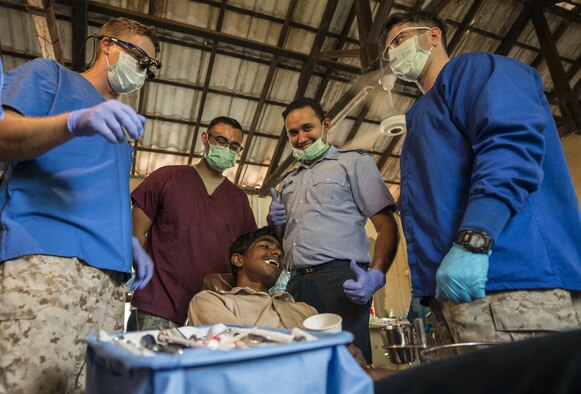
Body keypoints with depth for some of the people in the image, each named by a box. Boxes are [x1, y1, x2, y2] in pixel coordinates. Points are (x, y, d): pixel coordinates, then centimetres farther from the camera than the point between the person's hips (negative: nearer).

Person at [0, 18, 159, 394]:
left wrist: (130, 242, 11)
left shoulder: (119, 123, 30)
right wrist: (76, 121, -21)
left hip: (110, 273, 6)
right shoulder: (49, 74, 15)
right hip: (42, 258, -6)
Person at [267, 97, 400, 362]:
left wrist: (376, 275, -19)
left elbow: (386, 226, -2)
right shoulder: (288, 181, 24)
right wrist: (273, 222, 7)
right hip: (297, 284, 5)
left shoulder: (354, 162, 7)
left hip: (340, 278, -5)